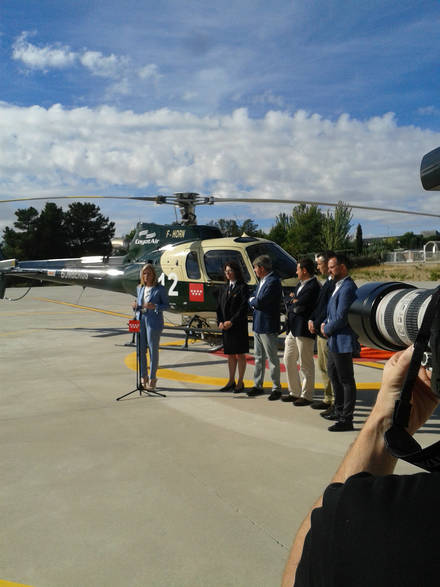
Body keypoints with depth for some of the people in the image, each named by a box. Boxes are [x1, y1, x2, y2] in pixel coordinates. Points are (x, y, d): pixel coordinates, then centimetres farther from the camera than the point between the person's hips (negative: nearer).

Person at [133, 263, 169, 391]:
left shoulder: (160, 289, -5)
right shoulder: (140, 288, 12)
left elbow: (166, 305, -3)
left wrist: (155, 307, -20)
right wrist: (136, 306, -2)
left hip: (154, 322, -5)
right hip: (140, 320, 5)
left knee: (153, 350, 0)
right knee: (140, 349, 8)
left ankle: (152, 378, 11)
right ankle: (143, 377, 21)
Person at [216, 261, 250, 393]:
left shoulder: (242, 287, -6)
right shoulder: (225, 289, 14)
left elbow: (244, 307, -12)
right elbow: (219, 306, 12)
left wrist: (232, 322, -16)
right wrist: (220, 322, -2)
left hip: (239, 326, -6)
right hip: (225, 326, 6)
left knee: (240, 354, 2)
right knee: (230, 355, 11)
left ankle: (240, 382, 11)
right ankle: (231, 381, 20)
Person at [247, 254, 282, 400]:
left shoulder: (273, 282, -17)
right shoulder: (262, 281, 13)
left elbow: (260, 302, -22)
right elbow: (254, 300, 16)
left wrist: (252, 301, -3)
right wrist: (254, 302, -5)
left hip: (268, 327, -9)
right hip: (258, 325, 9)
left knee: (272, 359, 0)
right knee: (259, 358, 16)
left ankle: (276, 388, 10)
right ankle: (258, 385, 26)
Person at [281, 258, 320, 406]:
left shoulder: (314, 287, -16)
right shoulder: (300, 284, 15)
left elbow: (299, 306, -22)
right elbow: (287, 299, 12)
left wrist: (292, 301, -3)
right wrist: (293, 300, -7)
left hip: (304, 330, -10)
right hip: (292, 328, 10)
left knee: (305, 364, 1)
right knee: (289, 360, 15)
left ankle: (307, 396, 12)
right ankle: (295, 392, 26)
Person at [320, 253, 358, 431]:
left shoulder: (347, 288, -20)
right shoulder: (338, 286, 14)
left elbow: (341, 318, -24)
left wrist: (327, 330, -9)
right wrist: (325, 324, 5)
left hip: (343, 341, -11)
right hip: (334, 341, 11)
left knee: (346, 380, -1)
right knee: (333, 375, 22)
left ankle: (346, 419, 7)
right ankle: (339, 411, 37)